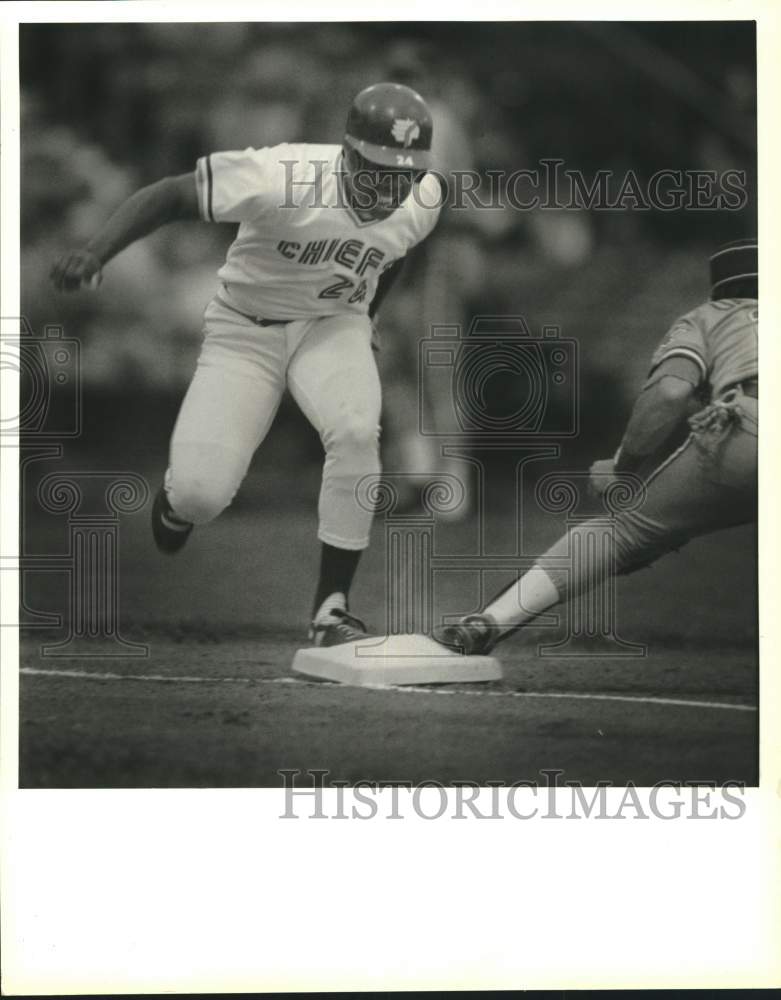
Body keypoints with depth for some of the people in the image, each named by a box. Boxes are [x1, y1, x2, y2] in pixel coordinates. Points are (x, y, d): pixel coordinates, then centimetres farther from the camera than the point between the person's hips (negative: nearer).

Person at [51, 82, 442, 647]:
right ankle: (179, 498, 29)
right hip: (247, 330, -3)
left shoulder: (423, 201, -14)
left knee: (356, 432, -29)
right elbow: (168, 195, -27)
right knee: (201, 493, -14)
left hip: (334, 327, 3)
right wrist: (97, 251, -40)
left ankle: (332, 606, -15)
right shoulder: (283, 178, -31)